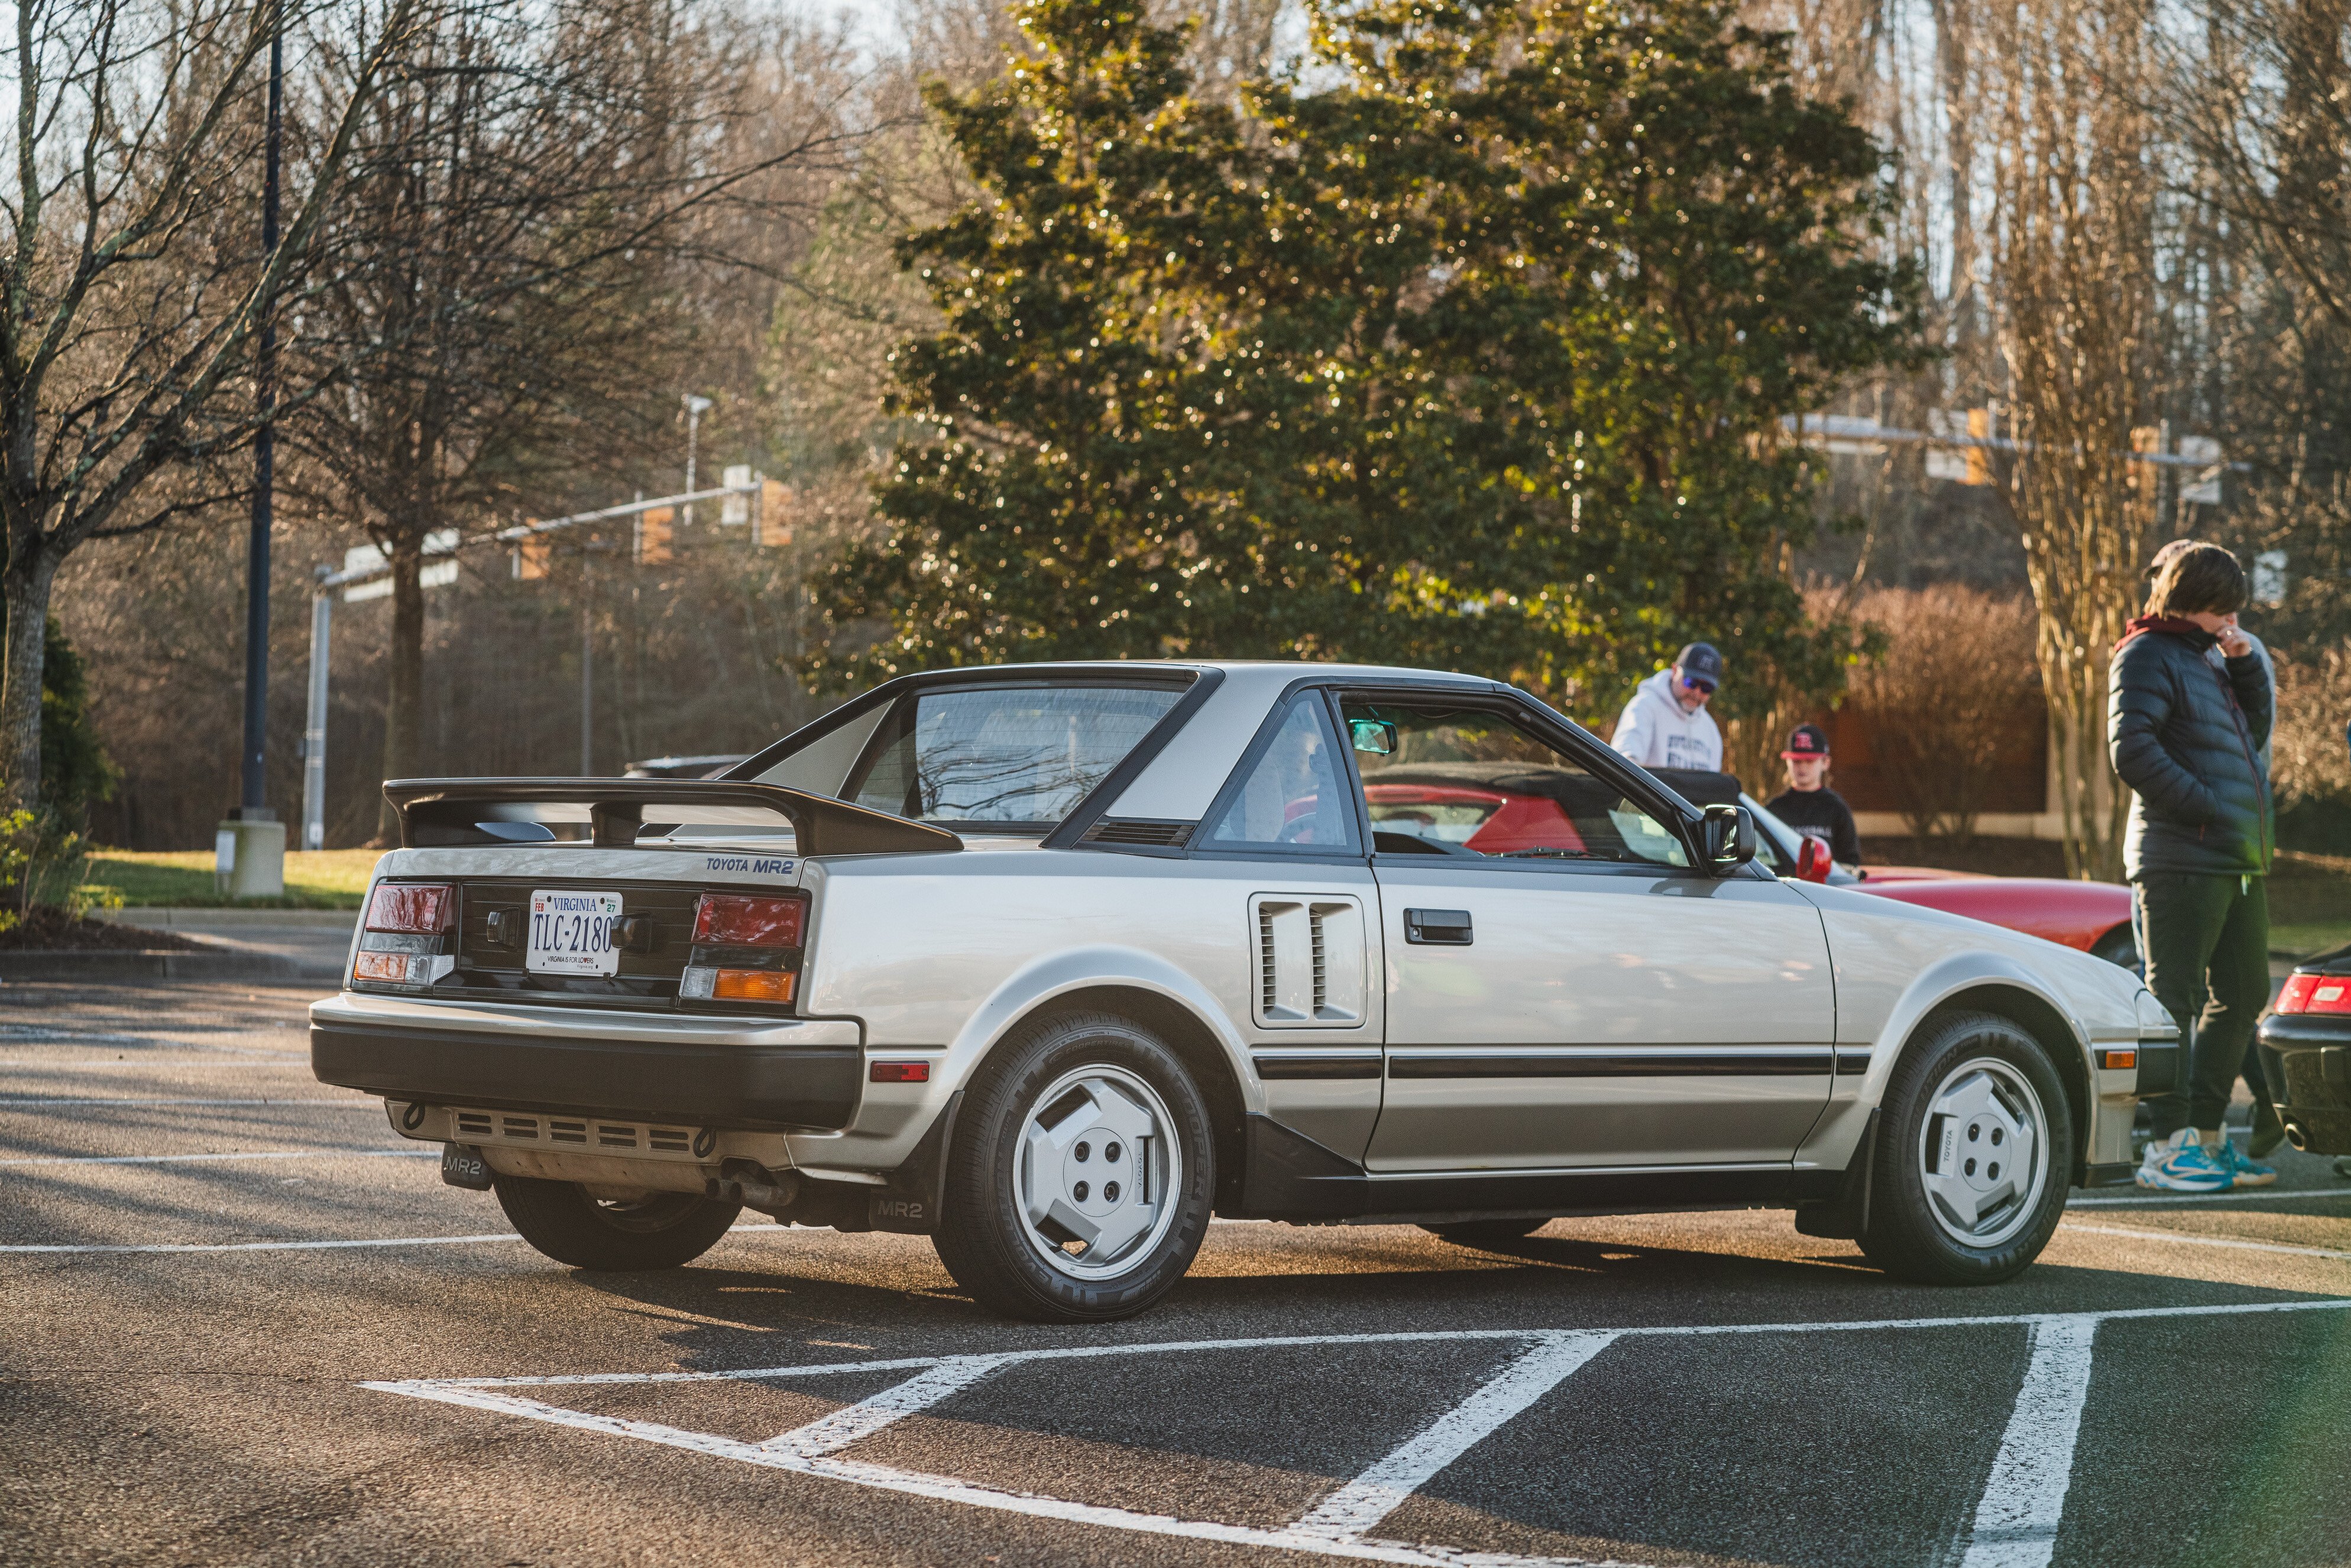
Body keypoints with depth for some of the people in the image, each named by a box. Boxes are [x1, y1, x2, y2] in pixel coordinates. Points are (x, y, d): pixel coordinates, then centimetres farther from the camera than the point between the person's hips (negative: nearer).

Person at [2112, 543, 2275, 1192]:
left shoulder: (2201, 659, 20)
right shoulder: (2148, 656, -7)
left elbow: (2255, 730, 24)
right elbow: (2131, 750, -18)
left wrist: (2245, 665, 9)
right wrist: (2204, 808, -18)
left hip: (2239, 863, 10)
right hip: (2183, 861, -10)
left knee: (2242, 995, 14)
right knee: (2173, 999, -7)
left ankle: (2208, 1134, 22)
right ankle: (2168, 1146, -6)